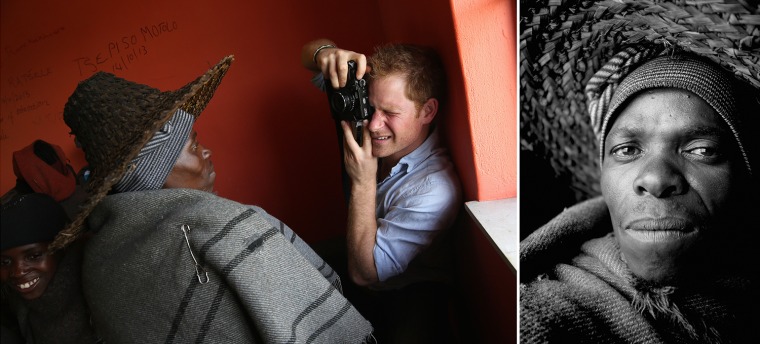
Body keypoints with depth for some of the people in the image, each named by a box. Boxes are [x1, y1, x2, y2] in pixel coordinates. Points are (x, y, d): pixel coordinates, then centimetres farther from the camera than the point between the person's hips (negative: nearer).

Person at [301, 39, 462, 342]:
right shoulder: (375, 124, -13)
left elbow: (363, 274, -26)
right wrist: (326, 52, -29)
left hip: (407, 294, -6)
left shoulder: (436, 189, -32)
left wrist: (363, 181, -32)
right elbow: (309, 53, -3)